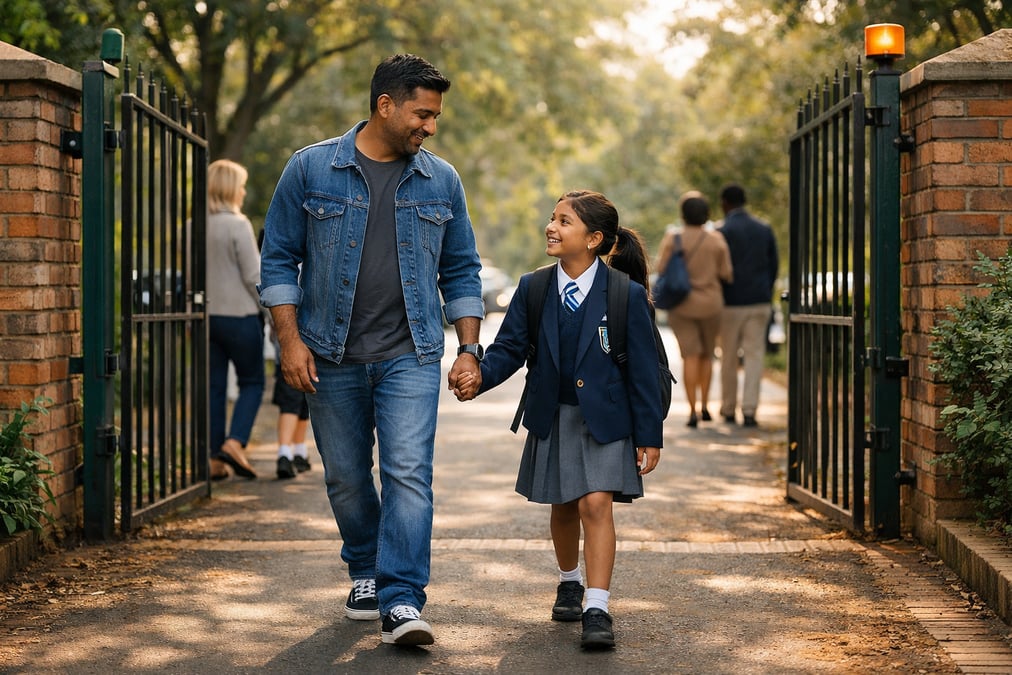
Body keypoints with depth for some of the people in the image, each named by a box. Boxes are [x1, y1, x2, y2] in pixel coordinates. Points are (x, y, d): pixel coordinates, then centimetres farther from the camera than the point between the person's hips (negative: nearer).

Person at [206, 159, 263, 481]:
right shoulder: (238, 225, -12)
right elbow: (253, 277, -12)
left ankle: (214, 458, 7)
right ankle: (234, 443, -8)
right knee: (252, 382, 8)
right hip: (239, 315, -5)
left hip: (206, 316, 5)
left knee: (214, 387, 8)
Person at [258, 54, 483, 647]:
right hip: (331, 358, 0)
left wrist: (469, 349, 4)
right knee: (346, 478, 11)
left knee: (409, 473, -12)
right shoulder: (311, 169, -1)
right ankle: (366, 573, 32)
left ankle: (403, 603, -13)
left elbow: (461, 271, 12)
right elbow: (279, 258, 1)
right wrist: (290, 340, -7)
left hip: (410, 357, 0)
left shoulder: (442, 182, 5)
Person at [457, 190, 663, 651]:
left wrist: (649, 435, -7)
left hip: (605, 418, -4)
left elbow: (644, 369, -8)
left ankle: (596, 610, -13)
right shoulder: (532, 289, -2)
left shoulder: (627, 296, -11)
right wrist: (480, 377, -23)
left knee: (596, 505, -14)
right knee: (564, 507, 16)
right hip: (552, 418, 4)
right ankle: (569, 583, 40)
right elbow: (509, 348, -2)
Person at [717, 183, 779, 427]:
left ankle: (728, 409, 17)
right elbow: (774, 265, 10)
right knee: (754, 355, 1)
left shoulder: (722, 232, -8)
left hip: (731, 304, -3)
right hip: (760, 303, 3)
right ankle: (749, 409, -9)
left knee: (729, 357, 8)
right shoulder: (764, 229, 7)